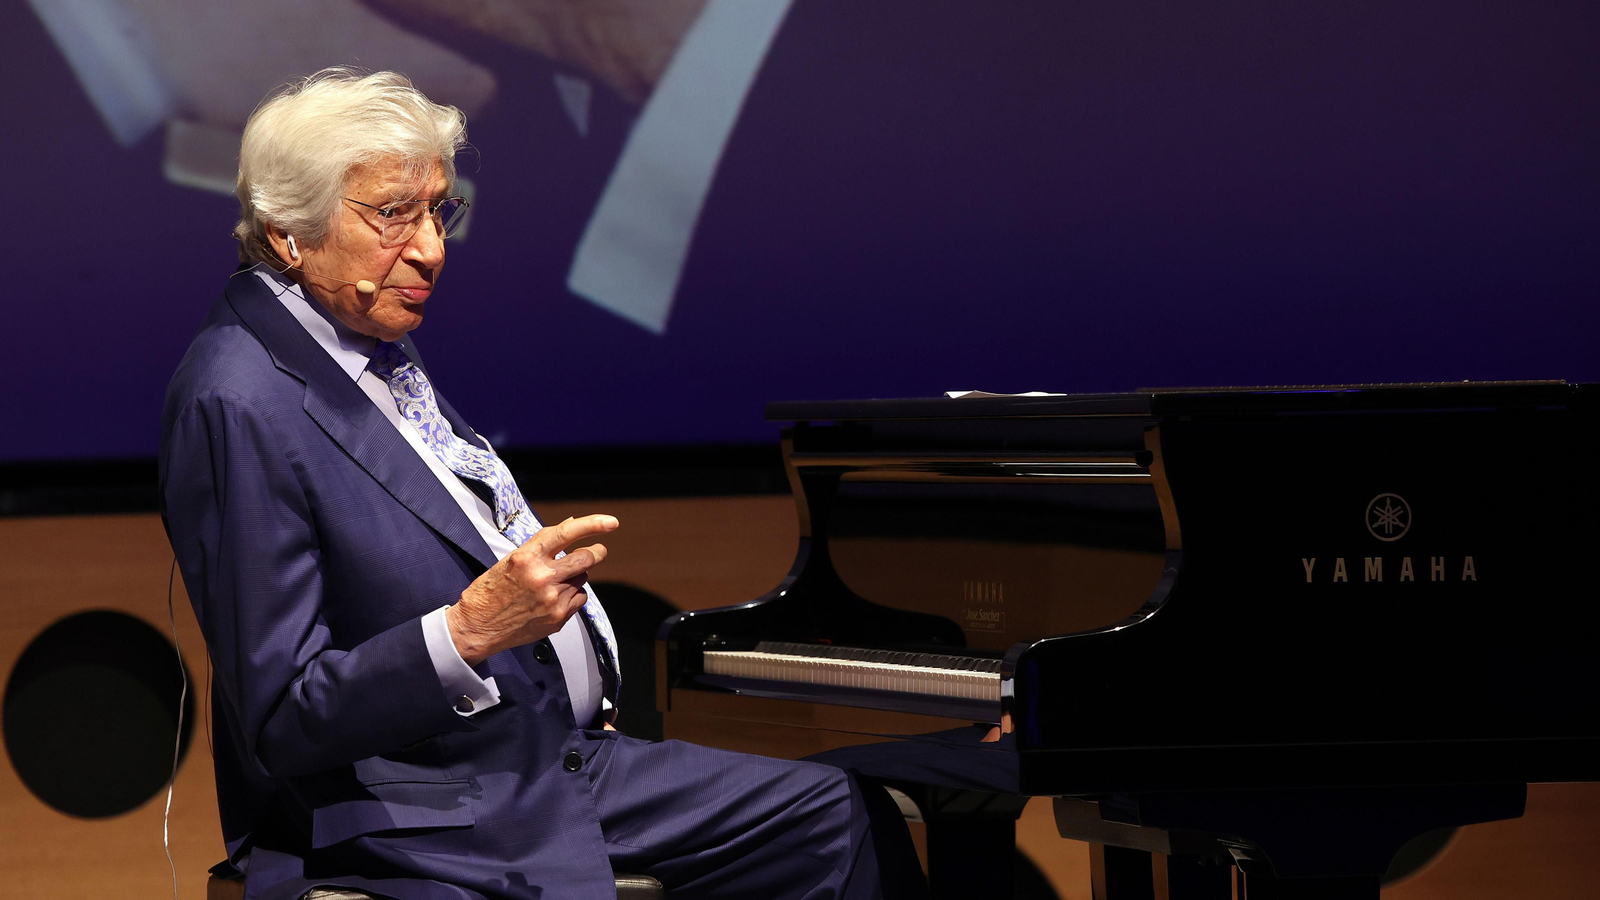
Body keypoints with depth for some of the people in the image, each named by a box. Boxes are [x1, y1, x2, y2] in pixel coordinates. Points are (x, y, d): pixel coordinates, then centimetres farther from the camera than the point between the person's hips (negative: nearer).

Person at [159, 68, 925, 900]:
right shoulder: (237, 406, -19)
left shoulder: (375, 342, 12)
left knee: (841, 817, 10)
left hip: (549, 755, 10)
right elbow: (280, 727, -22)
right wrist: (469, 629, -33)